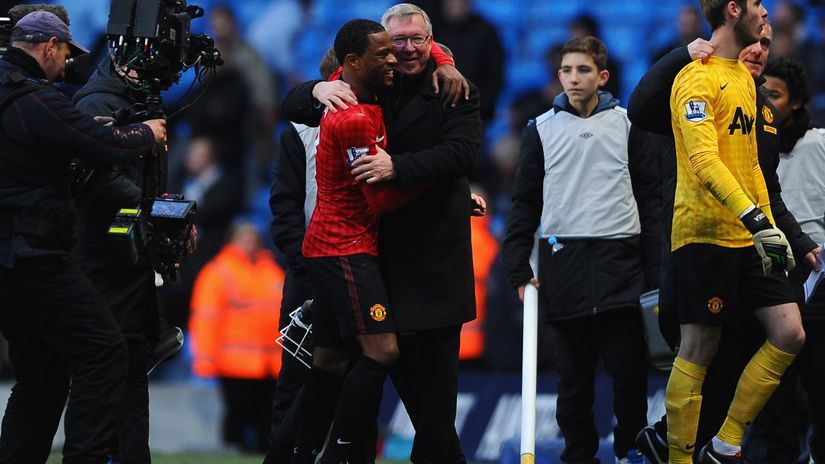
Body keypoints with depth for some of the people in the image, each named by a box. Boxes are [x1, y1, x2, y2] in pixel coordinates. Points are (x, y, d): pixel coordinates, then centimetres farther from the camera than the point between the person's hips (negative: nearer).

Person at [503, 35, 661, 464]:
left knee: (629, 368, -2)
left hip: (620, 263, -1)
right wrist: (519, 270, 2)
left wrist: (654, 269, -1)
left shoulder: (626, 125, 7)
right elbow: (525, 204, 10)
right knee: (574, 374, 4)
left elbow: (650, 198, 7)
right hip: (563, 263, 1)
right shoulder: (541, 130, 9)